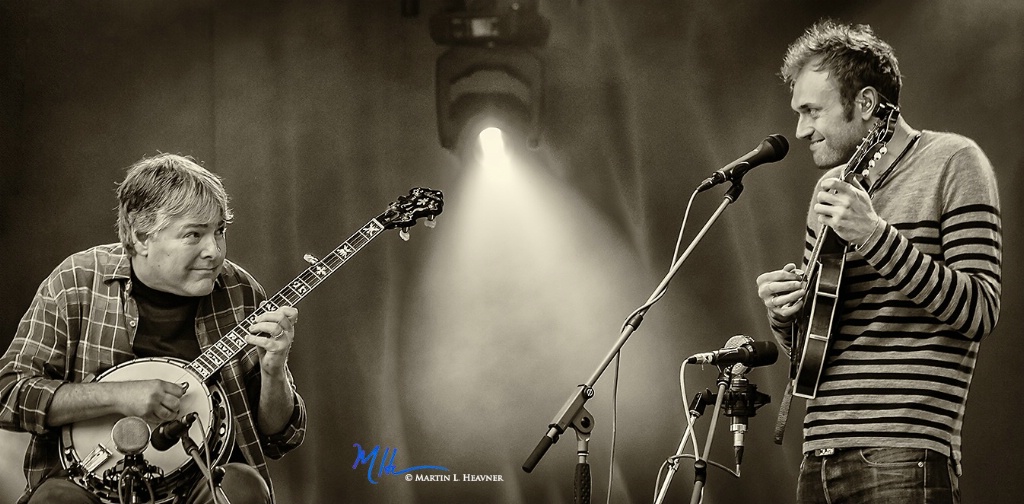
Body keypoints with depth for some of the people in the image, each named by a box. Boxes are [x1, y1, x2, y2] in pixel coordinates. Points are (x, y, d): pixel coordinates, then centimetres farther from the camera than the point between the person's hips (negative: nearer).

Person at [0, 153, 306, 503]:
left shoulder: (240, 294, 2)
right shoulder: (76, 282, -3)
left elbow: (278, 438, 7)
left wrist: (273, 372, -14)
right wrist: (118, 395, -19)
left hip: (200, 474, 2)